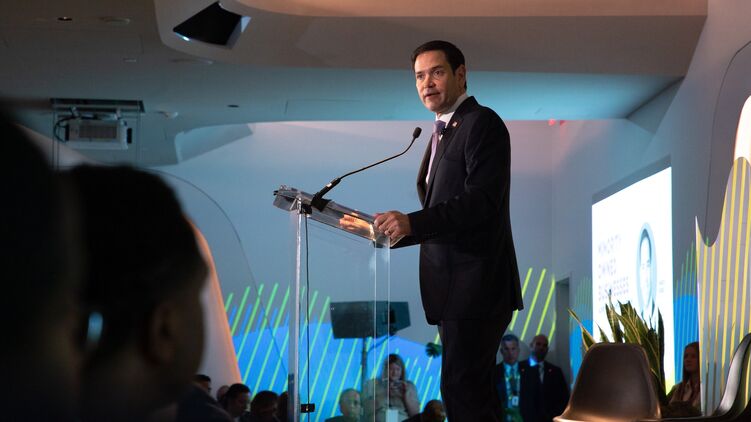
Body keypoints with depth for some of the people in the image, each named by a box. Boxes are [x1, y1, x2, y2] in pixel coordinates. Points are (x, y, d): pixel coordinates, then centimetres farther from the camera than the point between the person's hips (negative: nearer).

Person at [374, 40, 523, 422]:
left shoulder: (482, 123, -9)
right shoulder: (444, 131, 20)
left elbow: (482, 200, -21)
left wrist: (412, 222, -29)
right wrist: (390, 231, 13)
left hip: (475, 286, -10)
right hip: (455, 288, 10)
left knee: (462, 390, -13)